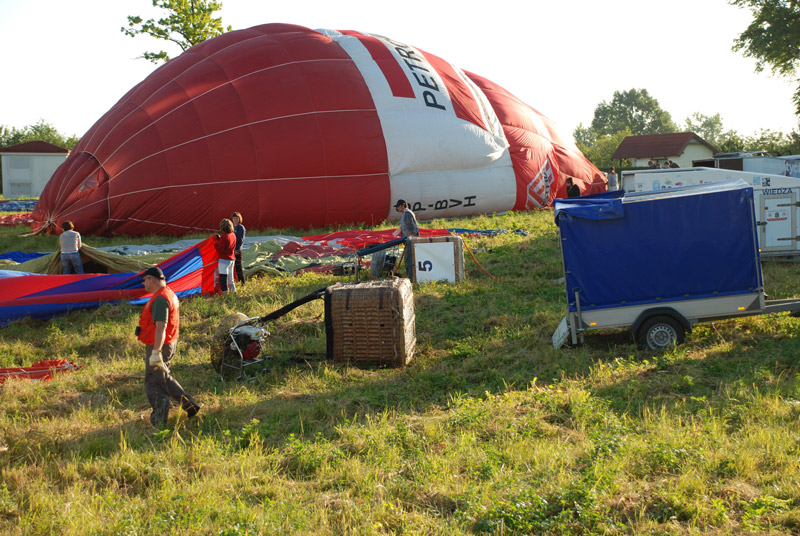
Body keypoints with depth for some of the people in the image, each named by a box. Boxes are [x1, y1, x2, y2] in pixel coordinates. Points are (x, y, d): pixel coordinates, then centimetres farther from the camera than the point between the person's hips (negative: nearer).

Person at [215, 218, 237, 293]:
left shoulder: (224, 237, -18)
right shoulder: (233, 235, 6)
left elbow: (220, 250, -19)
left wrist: (216, 243, -3)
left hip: (224, 260, -8)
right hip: (232, 259, 8)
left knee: (223, 278, -5)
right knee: (230, 277, 21)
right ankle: (233, 290, 28)